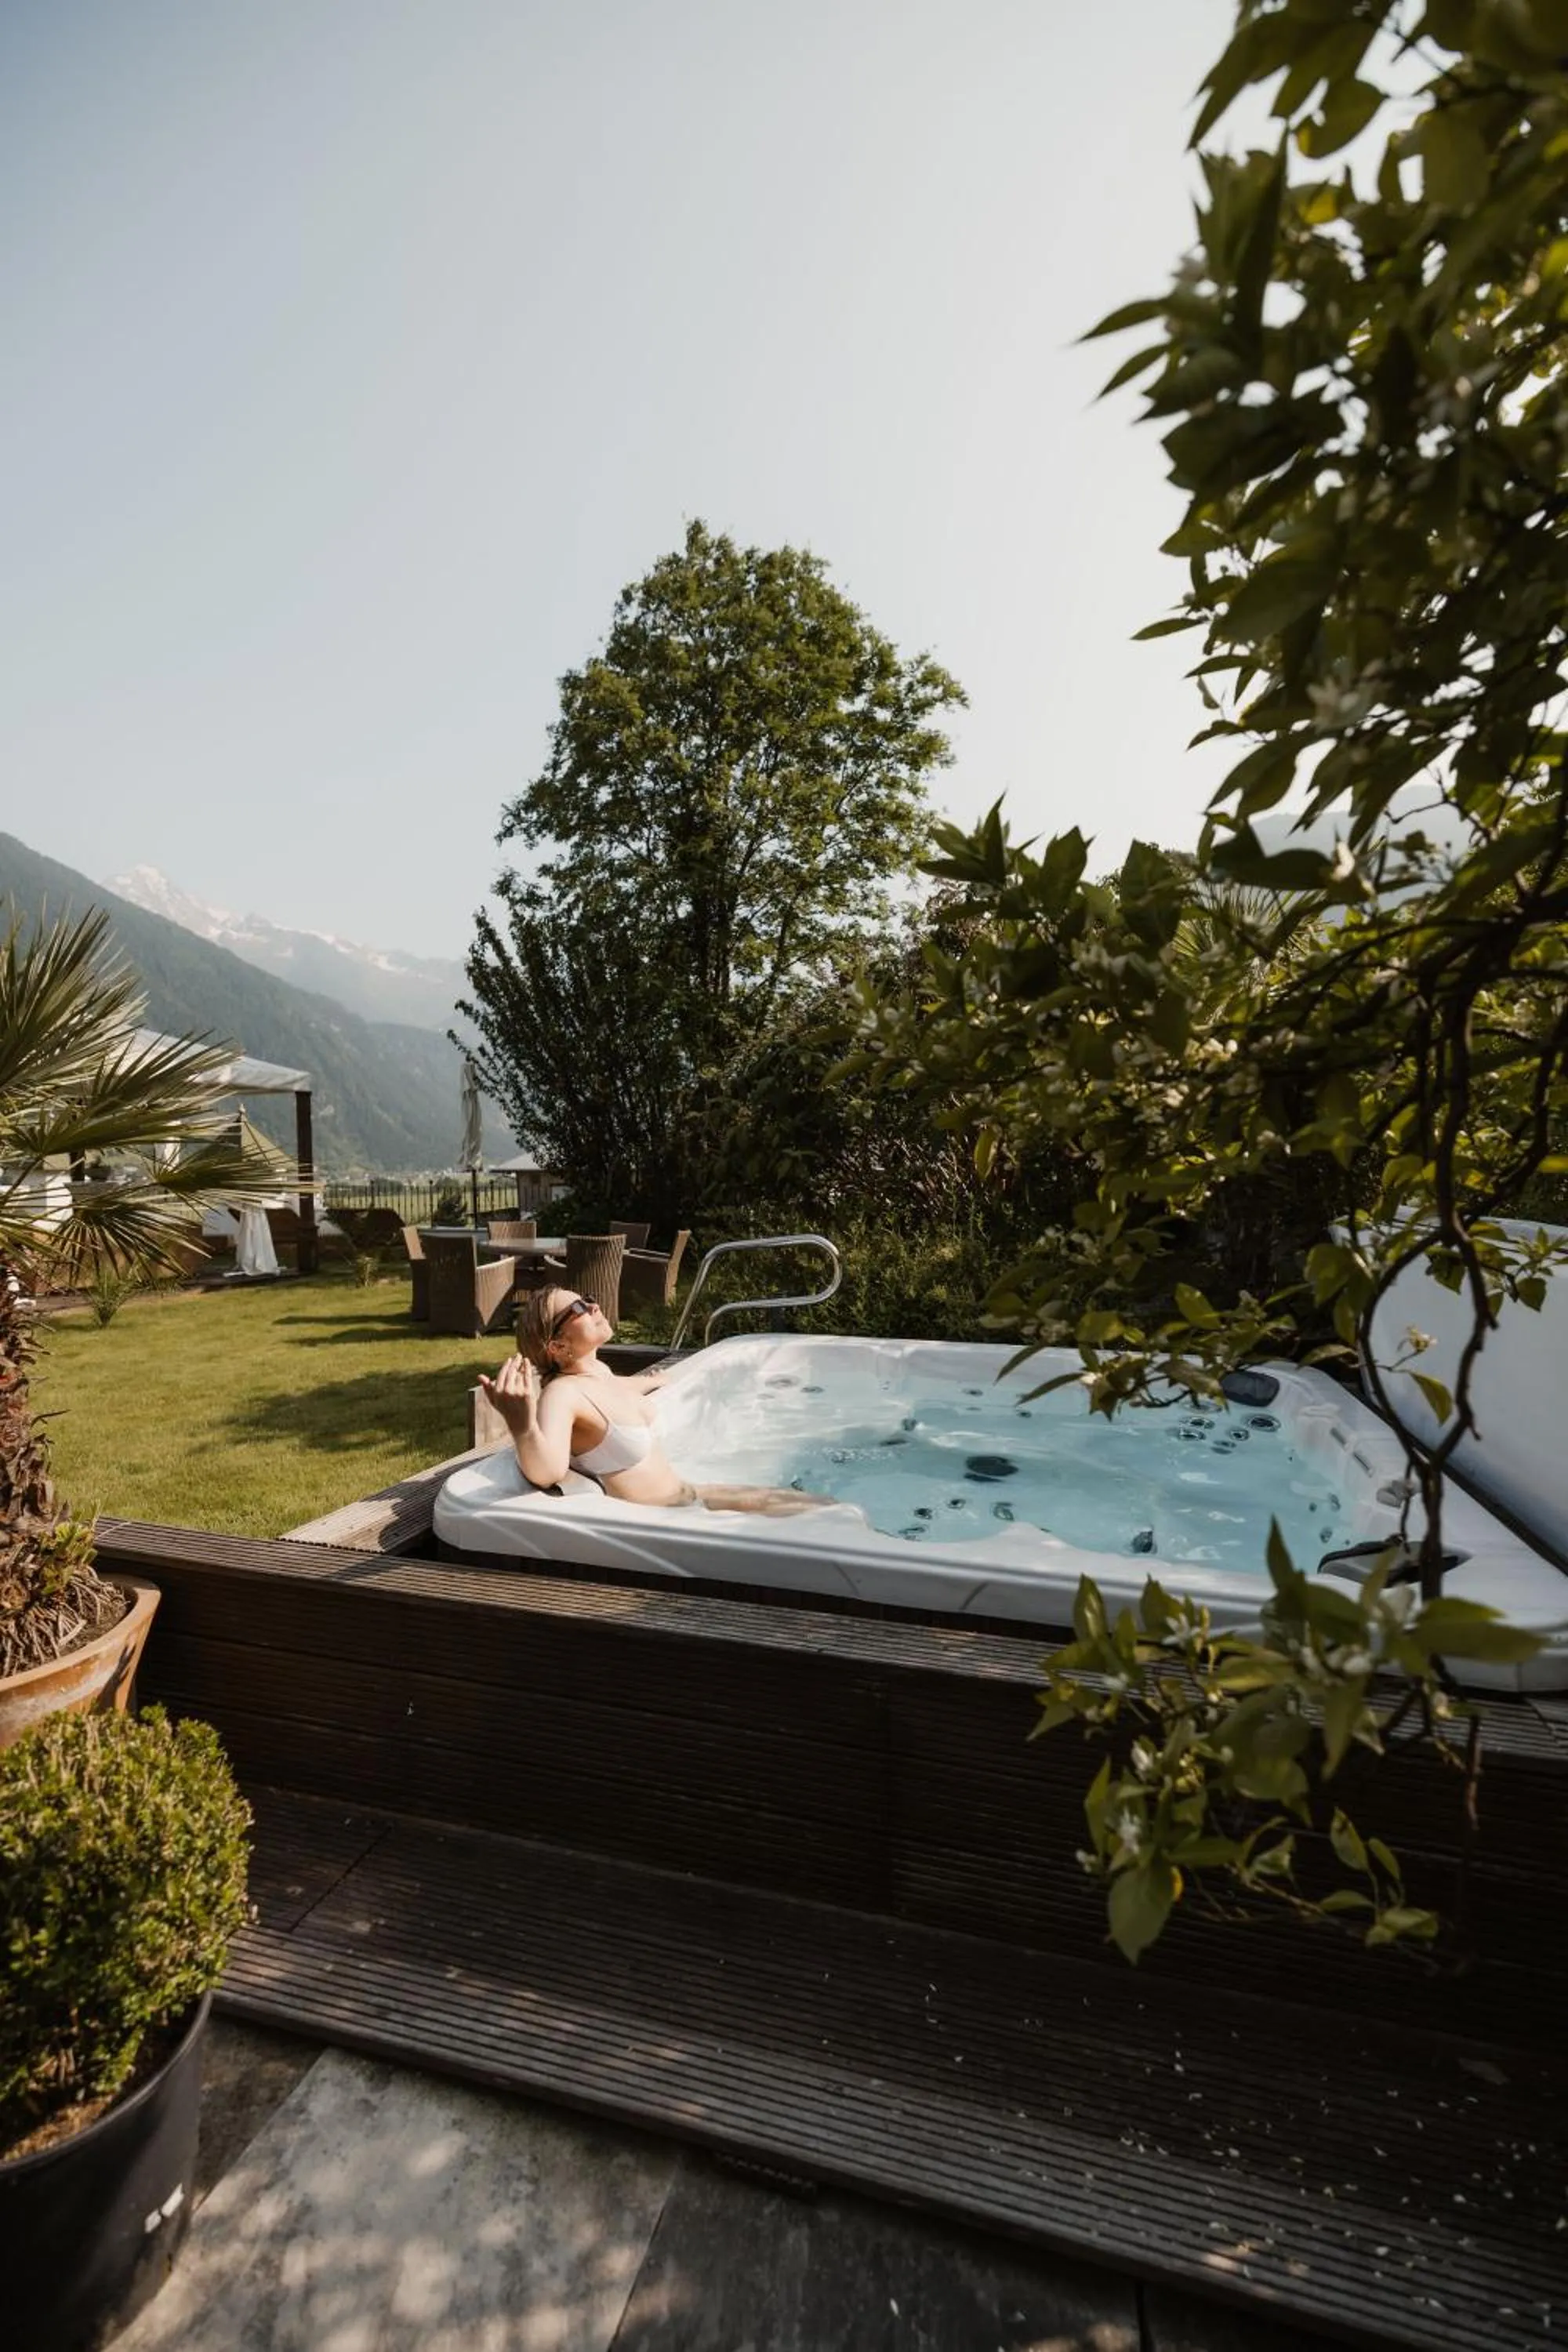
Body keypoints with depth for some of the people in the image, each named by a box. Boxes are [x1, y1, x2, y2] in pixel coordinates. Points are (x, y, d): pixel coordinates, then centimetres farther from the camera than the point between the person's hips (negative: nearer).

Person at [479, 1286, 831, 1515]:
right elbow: (548, 1472, -45)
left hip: (689, 1498, 9)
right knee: (814, 1518, -9)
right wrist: (522, 1425, -65)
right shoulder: (562, 1393, -25)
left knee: (820, 1503, 8)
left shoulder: (599, 1372, 3)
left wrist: (652, 1381, 48)